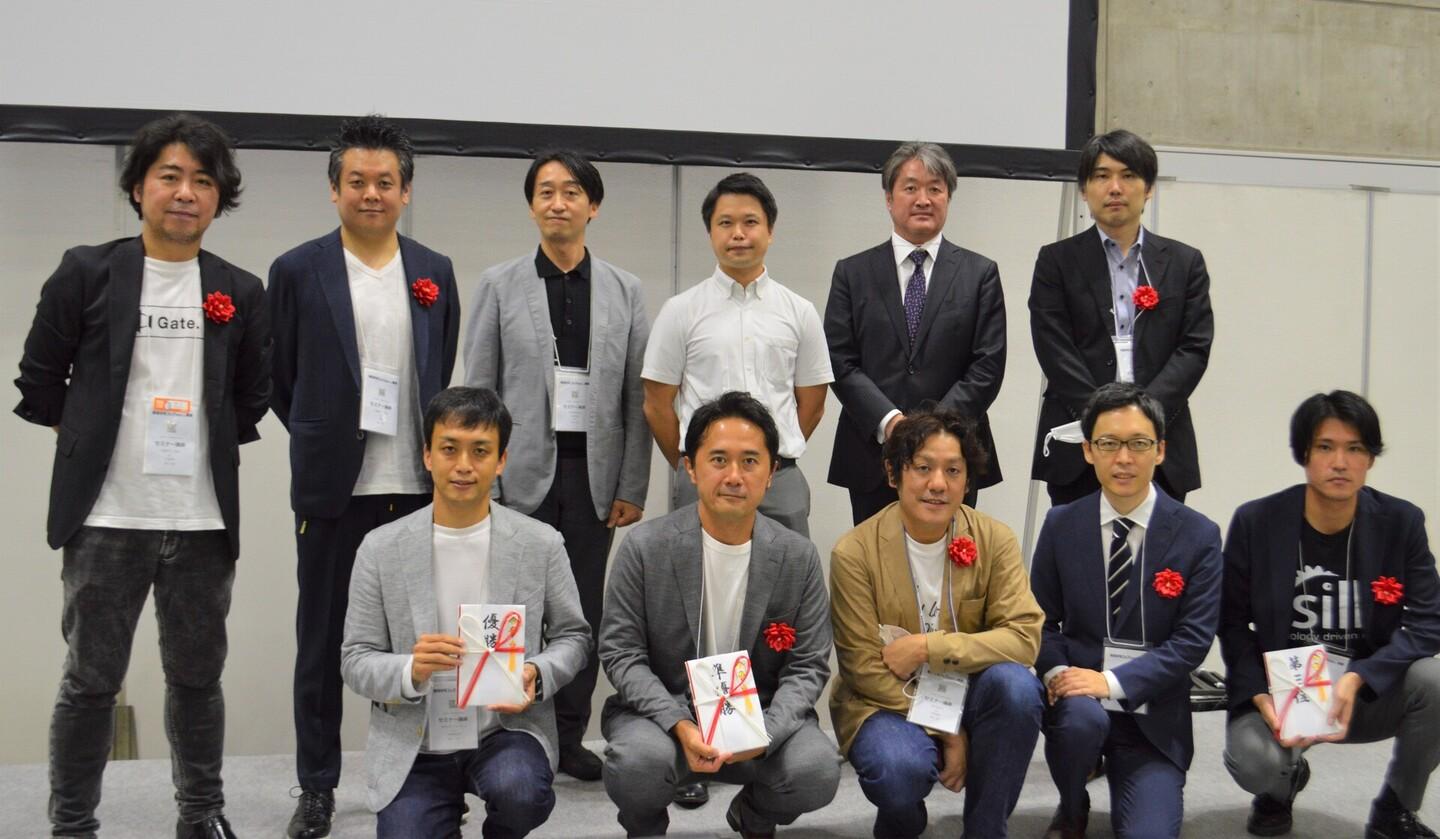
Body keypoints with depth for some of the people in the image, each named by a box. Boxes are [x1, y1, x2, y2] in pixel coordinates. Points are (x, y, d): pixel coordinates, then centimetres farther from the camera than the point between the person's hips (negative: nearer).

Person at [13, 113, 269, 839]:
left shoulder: (241, 292, 6)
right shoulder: (86, 272, -1)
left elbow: (254, 396, 14)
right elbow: (39, 380, 4)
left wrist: (209, 446, 9)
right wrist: (90, 446, 8)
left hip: (203, 519, 2)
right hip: (107, 515, -2)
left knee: (197, 677, 13)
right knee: (90, 680, 6)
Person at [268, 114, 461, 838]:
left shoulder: (436, 273, 7)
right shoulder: (298, 271, -1)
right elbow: (280, 380, 5)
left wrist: (438, 453, 8)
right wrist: (321, 440, 7)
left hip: (416, 487, 2)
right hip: (333, 487, -2)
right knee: (322, 642, 7)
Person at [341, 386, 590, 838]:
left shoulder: (541, 544, -2)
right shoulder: (380, 549, -3)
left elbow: (572, 635, 7)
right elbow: (356, 660, -1)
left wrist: (536, 675, -15)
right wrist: (410, 671, -23)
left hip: (508, 726, -1)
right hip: (413, 744, 1)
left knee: (521, 792, -31)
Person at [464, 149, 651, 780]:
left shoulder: (626, 291, 7)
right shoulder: (500, 285, 4)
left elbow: (638, 398, 5)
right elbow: (476, 390, 3)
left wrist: (632, 488, 0)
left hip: (593, 473, 2)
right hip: (523, 472, -1)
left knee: (584, 608, 6)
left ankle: (569, 737, 18)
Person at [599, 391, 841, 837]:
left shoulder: (799, 558, -5)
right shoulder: (644, 547, -10)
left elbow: (808, 666, -2)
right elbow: (621, 653, -8)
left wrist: (765, 732, -21)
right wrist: (680, 726, -23)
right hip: (661, 710, -1)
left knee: (818, 769, -27)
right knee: (639, 760, -34)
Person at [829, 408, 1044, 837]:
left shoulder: (994, 540, -6)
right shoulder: (855, 552, -13)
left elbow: (1024, 638, -15)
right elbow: (864, 668, -13)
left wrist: (930, 646, -24)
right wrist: (943, 730, -19)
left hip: (967, 692, 3)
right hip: (887, 702, -2)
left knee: (1016, 684, -29)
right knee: (901, 768, -34)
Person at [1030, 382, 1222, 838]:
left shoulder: (1197, 536, -4)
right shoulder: (1061, 526, 2)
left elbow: (1193, 639, -8)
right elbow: (1042, 618, 8)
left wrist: (1112, 681, -18)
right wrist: (1056, 671, -13)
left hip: (1152, 716, -1)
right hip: (1077, 696, 1)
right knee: (1083, 716, -35)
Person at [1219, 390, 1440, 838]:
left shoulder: (1400, 522, -6)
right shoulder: (1256, 523, -8)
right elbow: (1232, 623, -3)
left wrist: (1358, 679, -25)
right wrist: (1260, 697, -19)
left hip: (1370, 695, 1)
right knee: (1253, 761, -32)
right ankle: (1285, 780, 13)